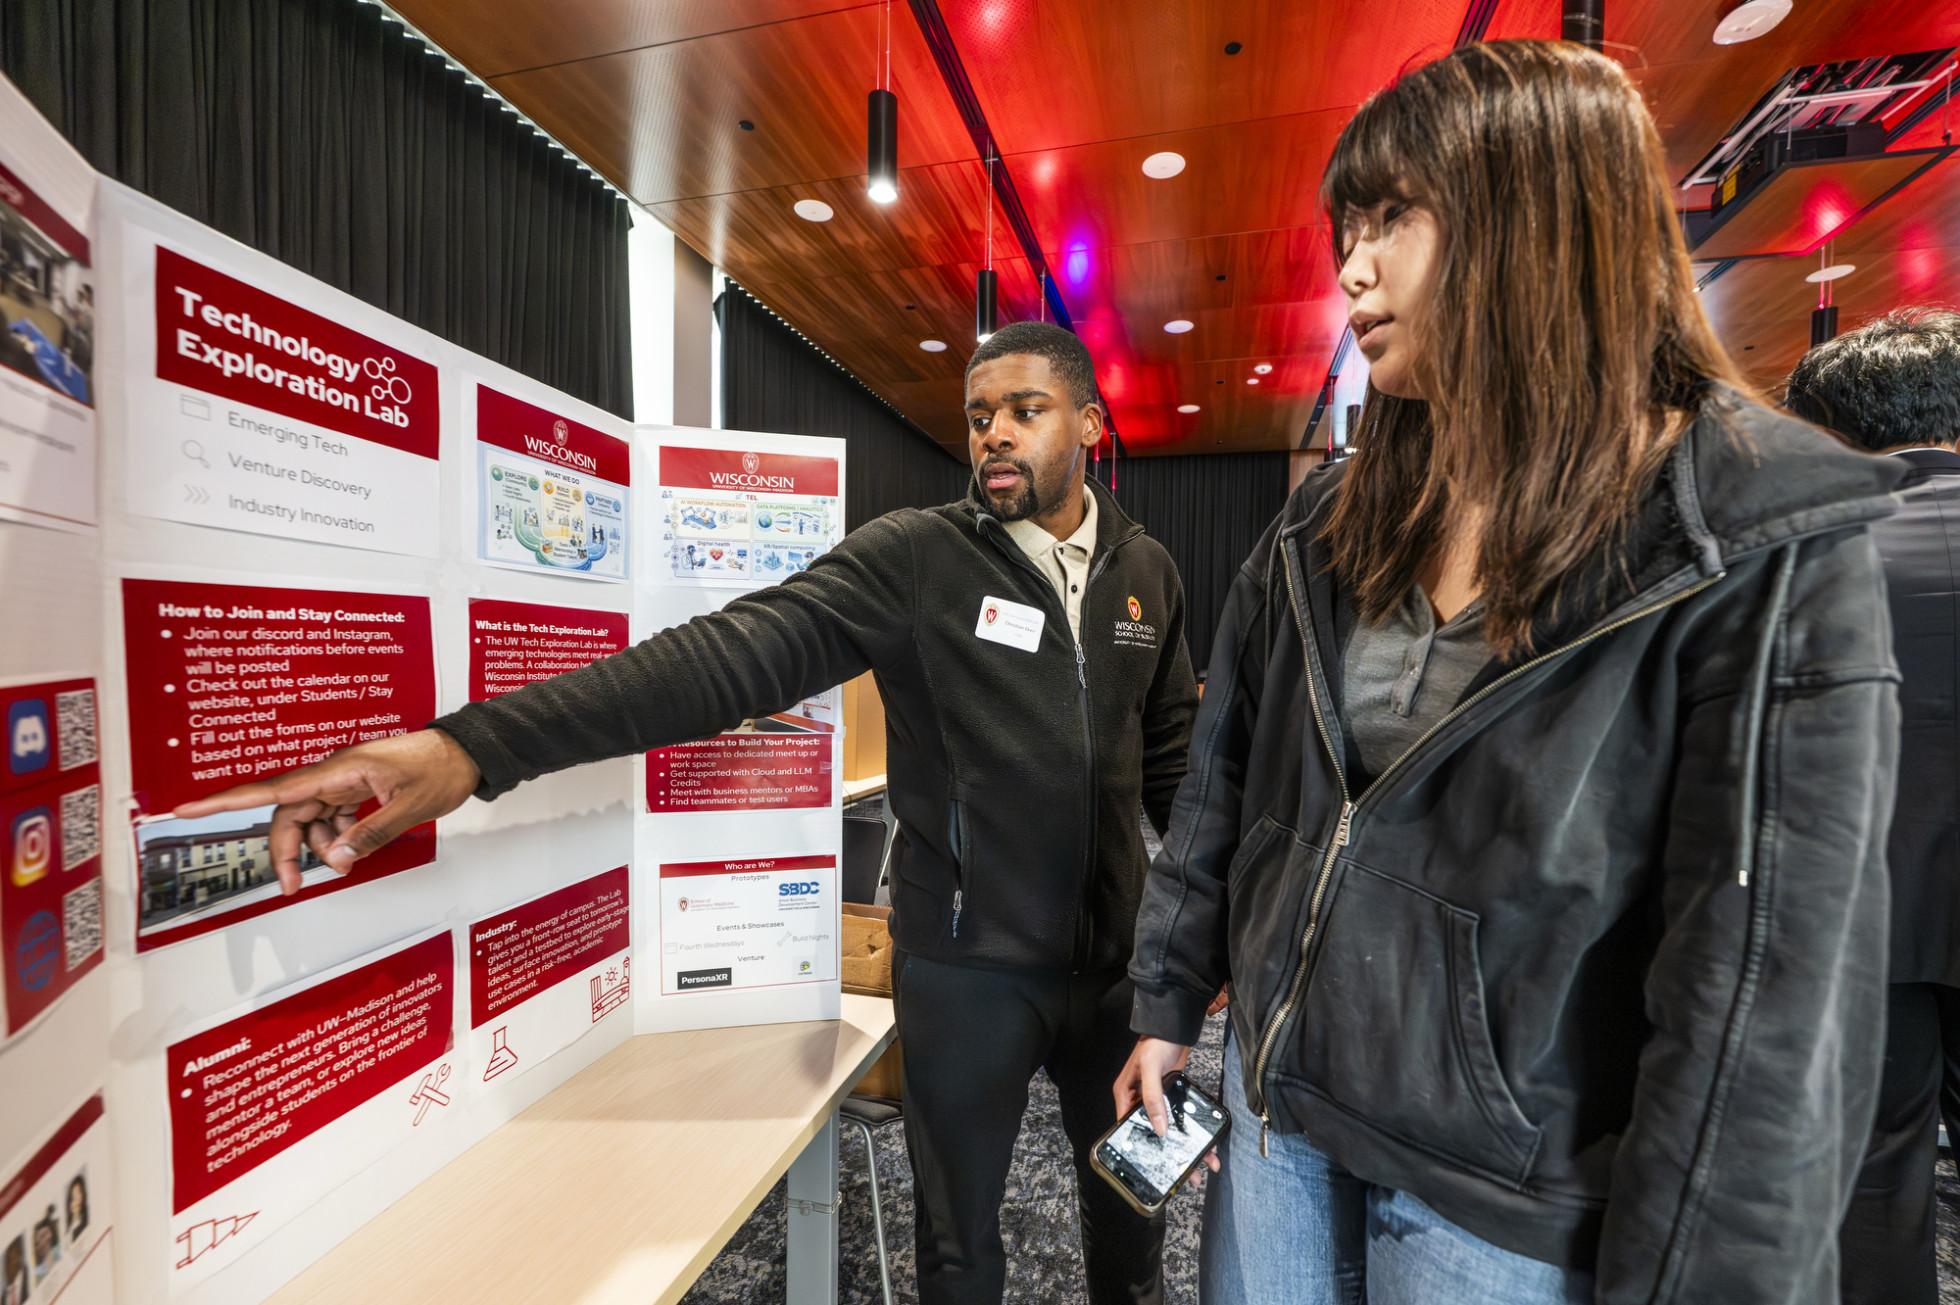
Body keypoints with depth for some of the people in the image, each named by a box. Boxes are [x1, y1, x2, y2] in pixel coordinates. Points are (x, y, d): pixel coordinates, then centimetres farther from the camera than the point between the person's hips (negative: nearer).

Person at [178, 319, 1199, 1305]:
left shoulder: (1146, 572, 1)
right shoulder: (913, 557, -15)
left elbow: (1169, 758, 9)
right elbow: (729, 653, -27)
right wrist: (474, 747, -37)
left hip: (1114, 958, 5)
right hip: (967, 965, -4)